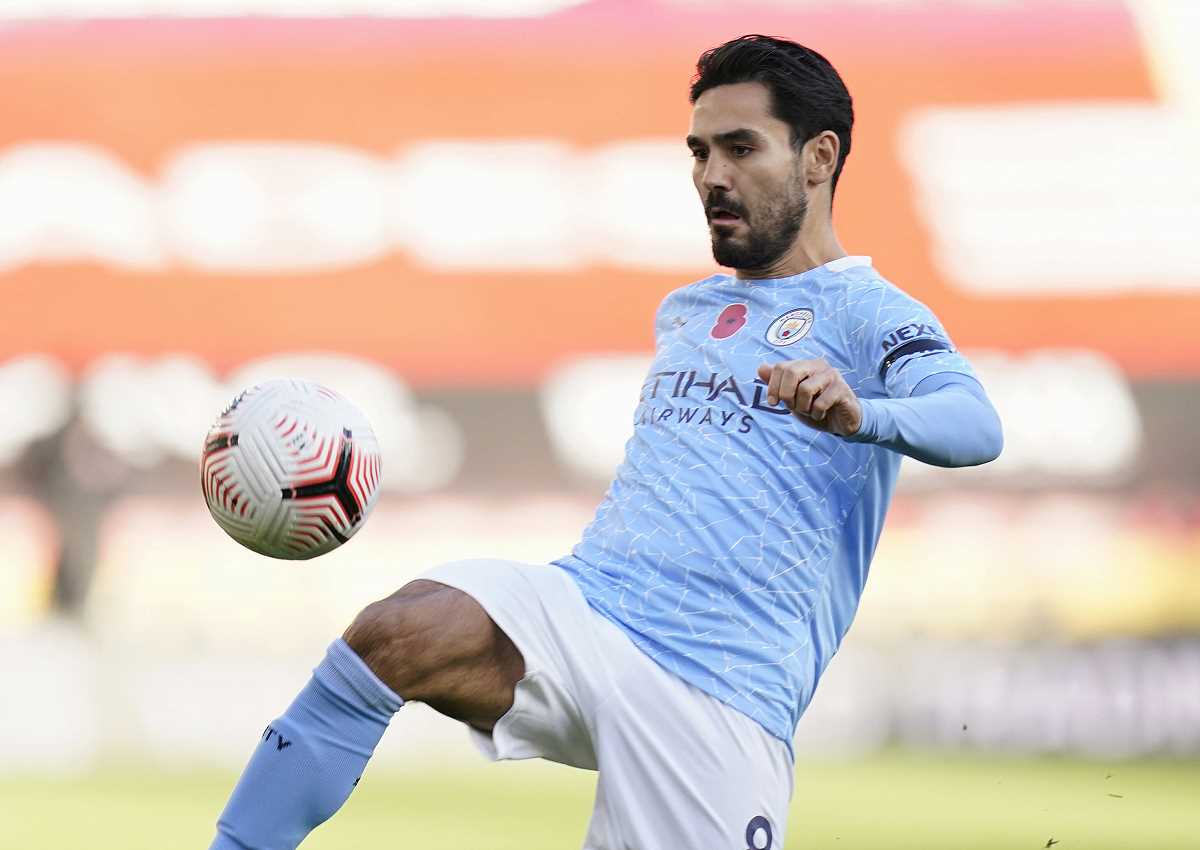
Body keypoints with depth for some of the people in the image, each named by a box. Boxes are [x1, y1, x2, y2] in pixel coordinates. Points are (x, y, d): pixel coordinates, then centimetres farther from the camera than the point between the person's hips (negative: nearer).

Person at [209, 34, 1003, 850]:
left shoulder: (866, 314, 1)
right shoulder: (684, 312, 25)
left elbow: (975, 426, -20)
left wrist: (859, 413, -39)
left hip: (719, 695, -5)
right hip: (580, 610, 5)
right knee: (395, 632, -26)